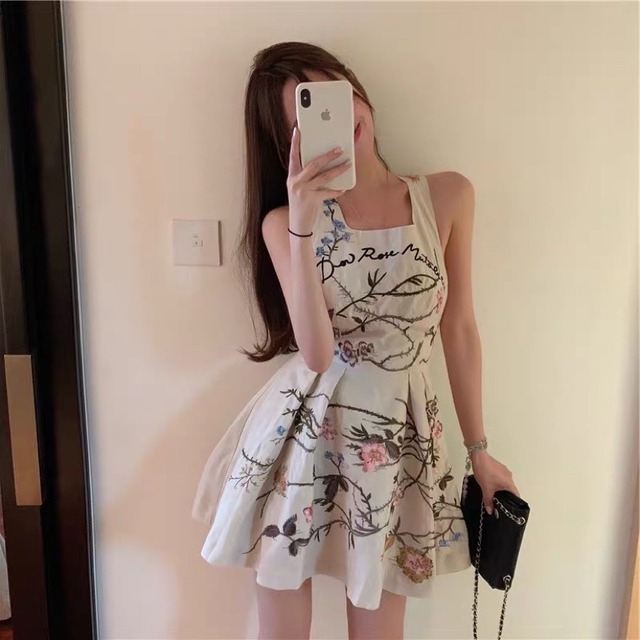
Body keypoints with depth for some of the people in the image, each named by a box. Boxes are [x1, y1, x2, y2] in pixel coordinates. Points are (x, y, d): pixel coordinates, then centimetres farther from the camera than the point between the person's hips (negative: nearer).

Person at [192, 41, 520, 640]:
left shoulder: (448, 196, -3)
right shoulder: (285, 221, -5)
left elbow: (459, 328, 3)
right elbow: (317, 353, -17)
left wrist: (478, 447, 8)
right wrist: (303, 226, -25)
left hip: (398, 433, 1)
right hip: (303, 427, 0)